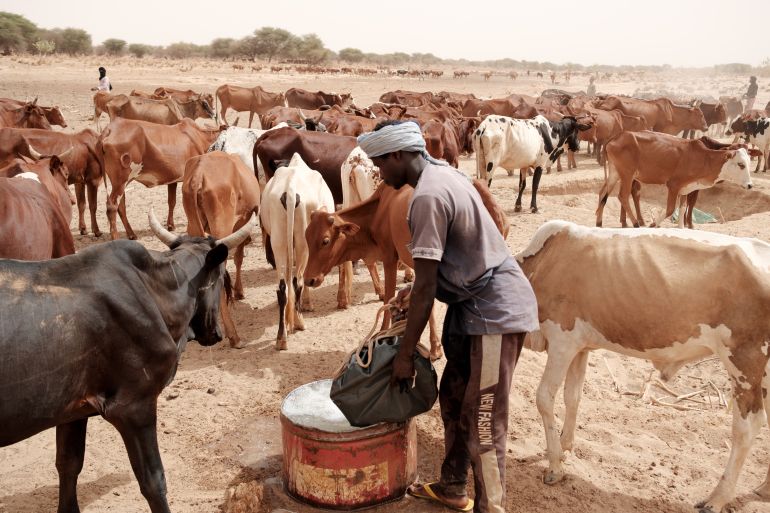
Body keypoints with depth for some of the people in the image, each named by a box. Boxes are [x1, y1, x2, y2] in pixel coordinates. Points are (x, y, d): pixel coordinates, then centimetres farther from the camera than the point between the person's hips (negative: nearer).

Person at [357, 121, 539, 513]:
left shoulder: (427, 197, -22)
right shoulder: (444, 173, 7)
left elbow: (426, 288, -21)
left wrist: (404, 355, -14)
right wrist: (414, 291, 19)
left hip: (495, 310, -10)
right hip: (477, 303, 10)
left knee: (483, 422, -2)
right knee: (453, 398, 19)